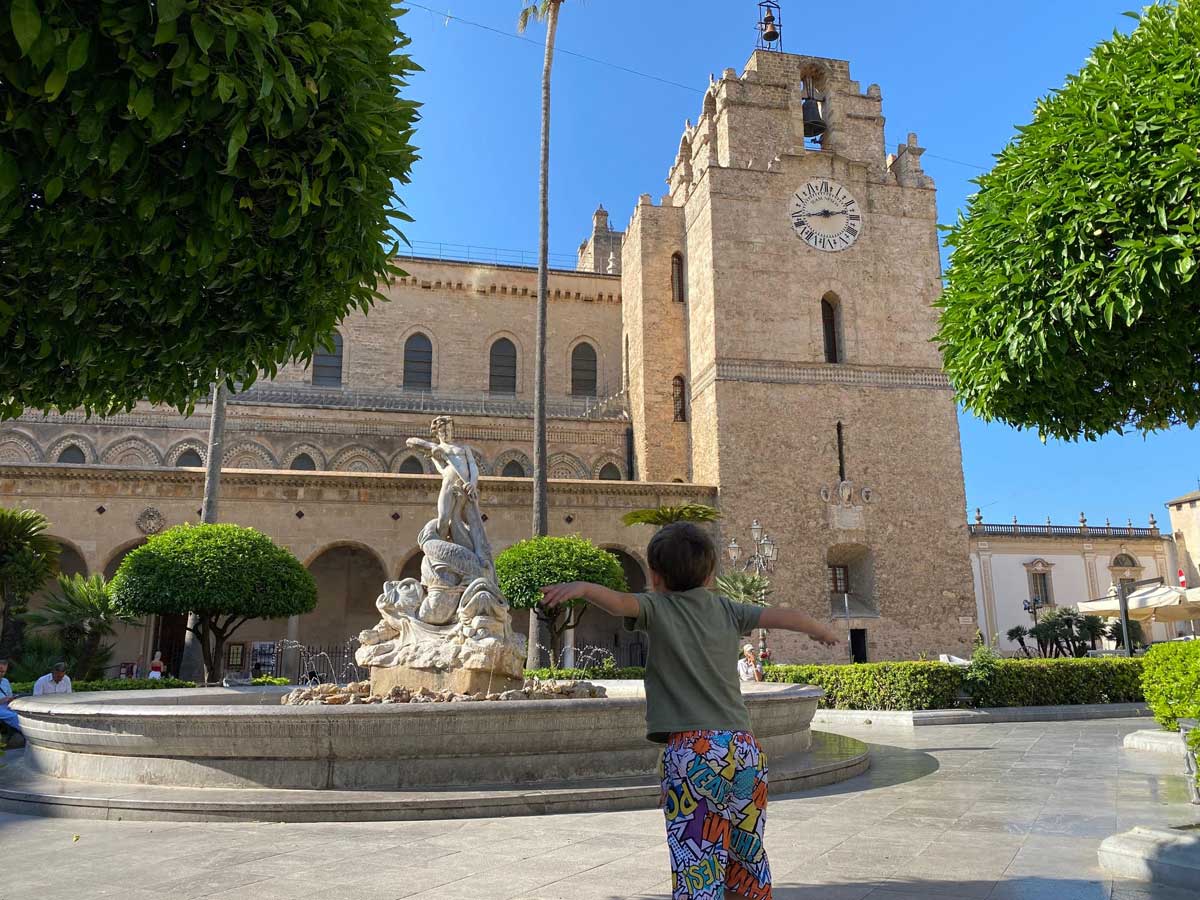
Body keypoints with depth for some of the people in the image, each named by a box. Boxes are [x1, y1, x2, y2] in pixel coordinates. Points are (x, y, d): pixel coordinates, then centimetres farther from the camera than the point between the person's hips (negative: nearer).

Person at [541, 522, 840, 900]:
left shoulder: (657, 607, 2)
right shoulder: (727, 610, 14)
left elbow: (620, 602, -19)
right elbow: (784, 616, 22)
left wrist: (582, 587, -30)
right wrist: (820, 629, 40)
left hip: (692, 750, -5)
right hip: (745, 747, 5)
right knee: (748, 860, 20)